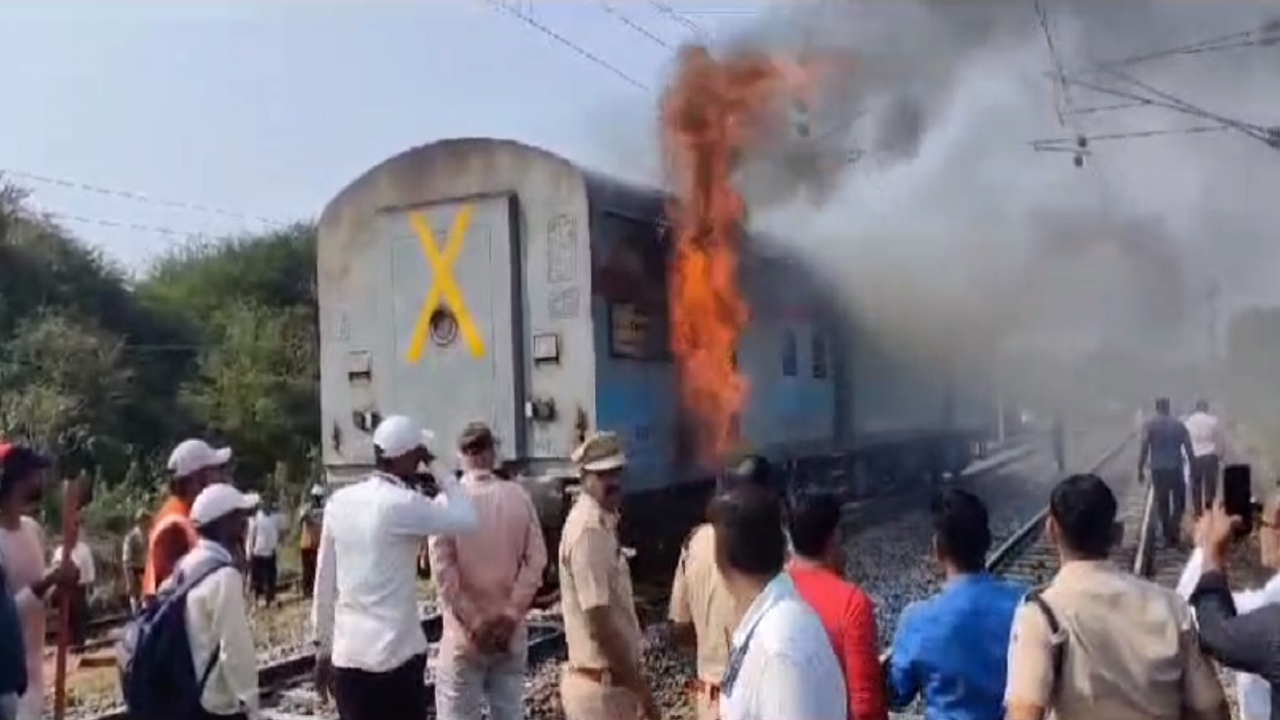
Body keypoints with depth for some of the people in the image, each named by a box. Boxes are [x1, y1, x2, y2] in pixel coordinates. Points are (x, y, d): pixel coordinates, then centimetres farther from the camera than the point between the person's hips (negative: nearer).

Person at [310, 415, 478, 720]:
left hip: (347, 655, 6)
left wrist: (323, 643, 18)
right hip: (395, 655, -6)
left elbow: (324, 582, 10)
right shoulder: (401, 504, -15)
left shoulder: (339, 501, 4)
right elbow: (466, 520, -12)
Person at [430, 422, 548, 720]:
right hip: (511, 633, 3)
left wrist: (473, 622, -10)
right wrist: (511, 614, -6)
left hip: (464, 634, -3)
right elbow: (536, 559, -5)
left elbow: (443, 568, -13)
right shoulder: (519, 497, -1)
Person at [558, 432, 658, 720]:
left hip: (607, 680, 10)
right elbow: (599, 621, -24)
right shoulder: (589, 529, -21)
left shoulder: (602, 522, 10)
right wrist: (640, 687, -18)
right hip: (601, 685, -9)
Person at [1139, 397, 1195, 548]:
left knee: (1162, 503, 8)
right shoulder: (1179, 425, 6)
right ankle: (1174, 529, -7)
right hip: (1176, 468, 1)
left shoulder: (1149, 425, -1)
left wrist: (1140, 470, -6)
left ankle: (1168, 536, 11)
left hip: (1158, 469, -1)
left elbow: (1144, 448, -9)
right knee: (1179, 501, 14)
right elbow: (1189, 449, 4)